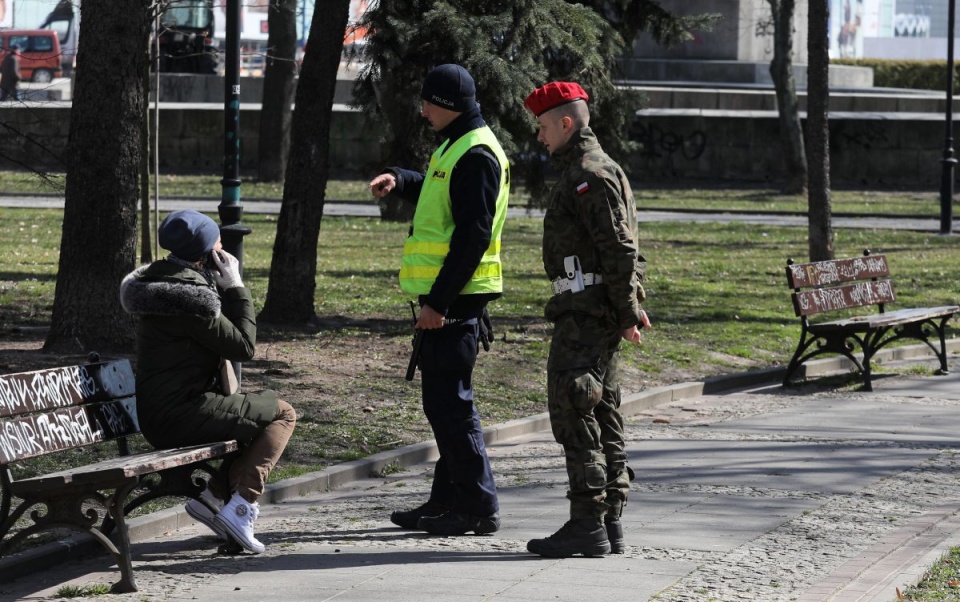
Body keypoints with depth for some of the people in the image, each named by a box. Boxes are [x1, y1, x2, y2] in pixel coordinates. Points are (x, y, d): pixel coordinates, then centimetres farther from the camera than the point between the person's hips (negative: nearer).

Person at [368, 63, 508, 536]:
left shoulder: (476, 155, -17)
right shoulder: (455, 147, 16)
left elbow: (472, 235, -23)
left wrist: (439, 301, -24)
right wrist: (400, 180, 17)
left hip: (454, 301, -11)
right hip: (445, 297, 11)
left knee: (450, 403, -9)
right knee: (444, 401, 15)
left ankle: (478, 506, -6)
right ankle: (449, 499, 22)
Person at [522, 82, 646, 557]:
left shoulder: (590, 174, -14)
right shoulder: (587, 169, 20)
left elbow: (620, 248, -19)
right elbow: (621, 249, 22)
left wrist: (626, 311, -18)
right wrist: (627, 306, 19)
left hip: (585, 312, -11)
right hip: (594, 312, 11)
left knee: (573, 412, -11)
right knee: (601, 415, 10)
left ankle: (587, 525, -12)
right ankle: (609, 525, 13)